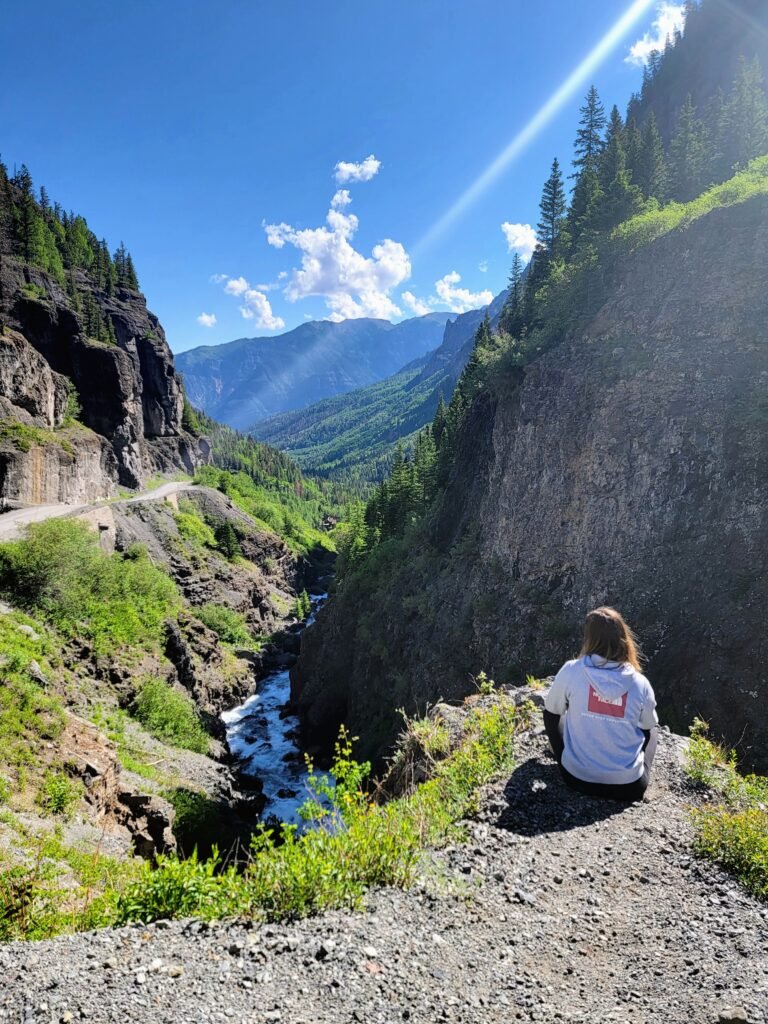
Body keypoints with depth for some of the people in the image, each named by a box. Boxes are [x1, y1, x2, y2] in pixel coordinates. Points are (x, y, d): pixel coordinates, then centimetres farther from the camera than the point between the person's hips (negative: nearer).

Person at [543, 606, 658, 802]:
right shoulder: (640, 684, -10)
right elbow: (647, 727, 8)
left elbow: (552, 710, 4)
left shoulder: (571, 671, -14)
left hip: (577, 776, 0)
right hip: (629, 786, 1)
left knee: (552, 714, 25)